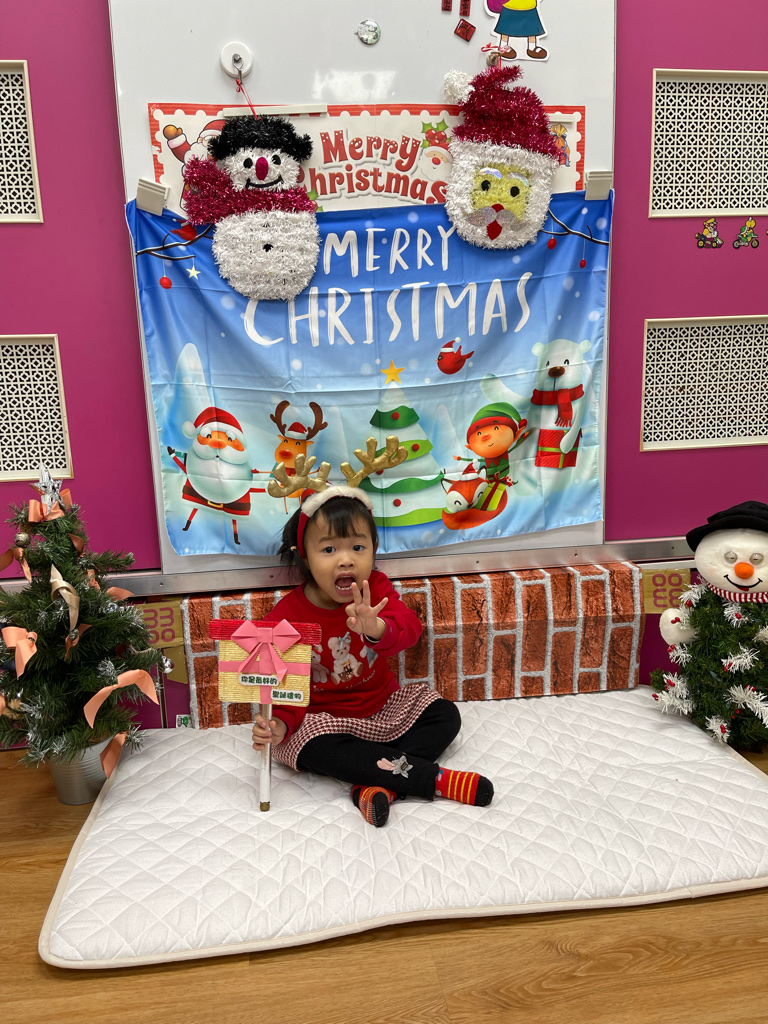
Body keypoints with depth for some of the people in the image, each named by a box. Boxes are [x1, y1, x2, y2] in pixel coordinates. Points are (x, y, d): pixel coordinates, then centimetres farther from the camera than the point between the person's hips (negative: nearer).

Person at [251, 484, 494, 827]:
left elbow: (409, 627, -30)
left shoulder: (376, 589, -10)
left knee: (445, 715, -7)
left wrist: (378, 629, -54)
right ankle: (433, 778, -28)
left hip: (383, 704, 4)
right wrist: (281, 724, -31)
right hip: (323, 717, -3)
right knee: (318, 750, -34)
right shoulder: (287, 616, -17)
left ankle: (379, 783, -25)